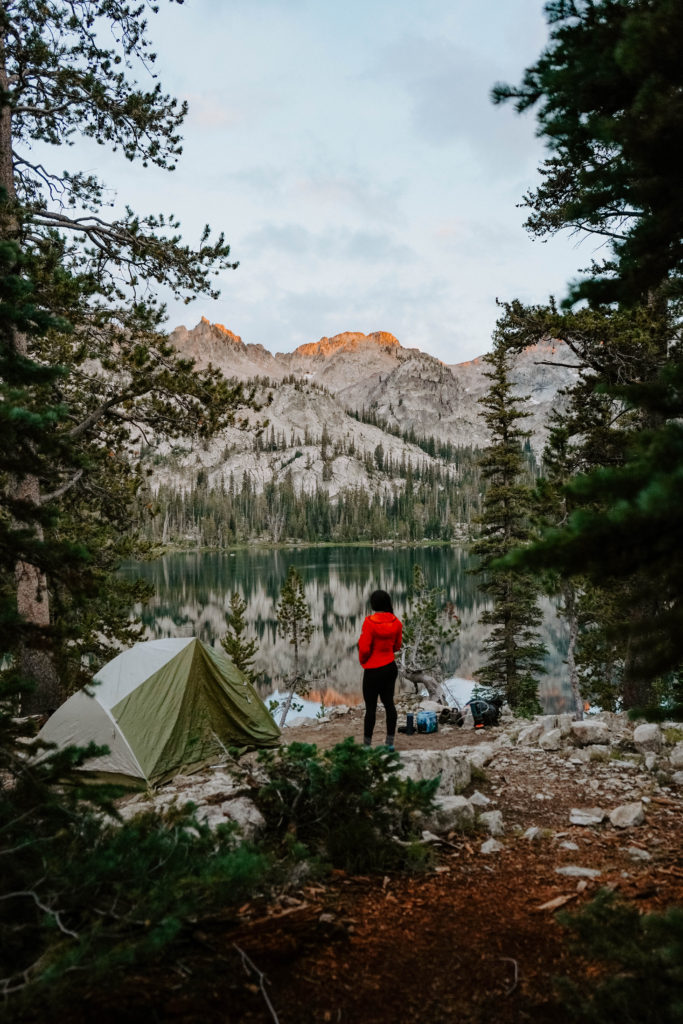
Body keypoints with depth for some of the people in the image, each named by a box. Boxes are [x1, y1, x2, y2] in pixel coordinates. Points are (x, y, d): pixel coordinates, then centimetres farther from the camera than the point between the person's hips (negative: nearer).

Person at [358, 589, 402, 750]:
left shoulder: (370, 622, -21)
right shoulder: (396, 622, -3)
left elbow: (364, 648, -17)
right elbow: (397, 646, 8)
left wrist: (362, 660, 2)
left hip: (373, 670, -6)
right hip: (391, 667, 6)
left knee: (371, 707, 3)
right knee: (389, 703, 13)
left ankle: (367, 744, 12)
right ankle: (390, 742, 18)